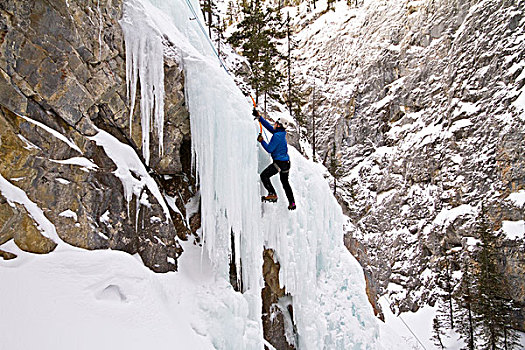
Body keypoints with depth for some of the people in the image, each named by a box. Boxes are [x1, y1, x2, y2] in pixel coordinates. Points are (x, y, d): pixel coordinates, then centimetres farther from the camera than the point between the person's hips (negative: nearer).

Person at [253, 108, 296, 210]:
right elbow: (268, 126, 15)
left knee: (264, 175, -9)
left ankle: (272, 194, -12)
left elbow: (269, 149, -19)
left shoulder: (277, 136, -20)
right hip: (286, 162, 10)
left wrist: (261, 141, -8)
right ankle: (292, 203, 26)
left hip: (279, 162, -10)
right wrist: (259, 117, 14)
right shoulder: (280, 133, 8)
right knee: (285, 182, 20)